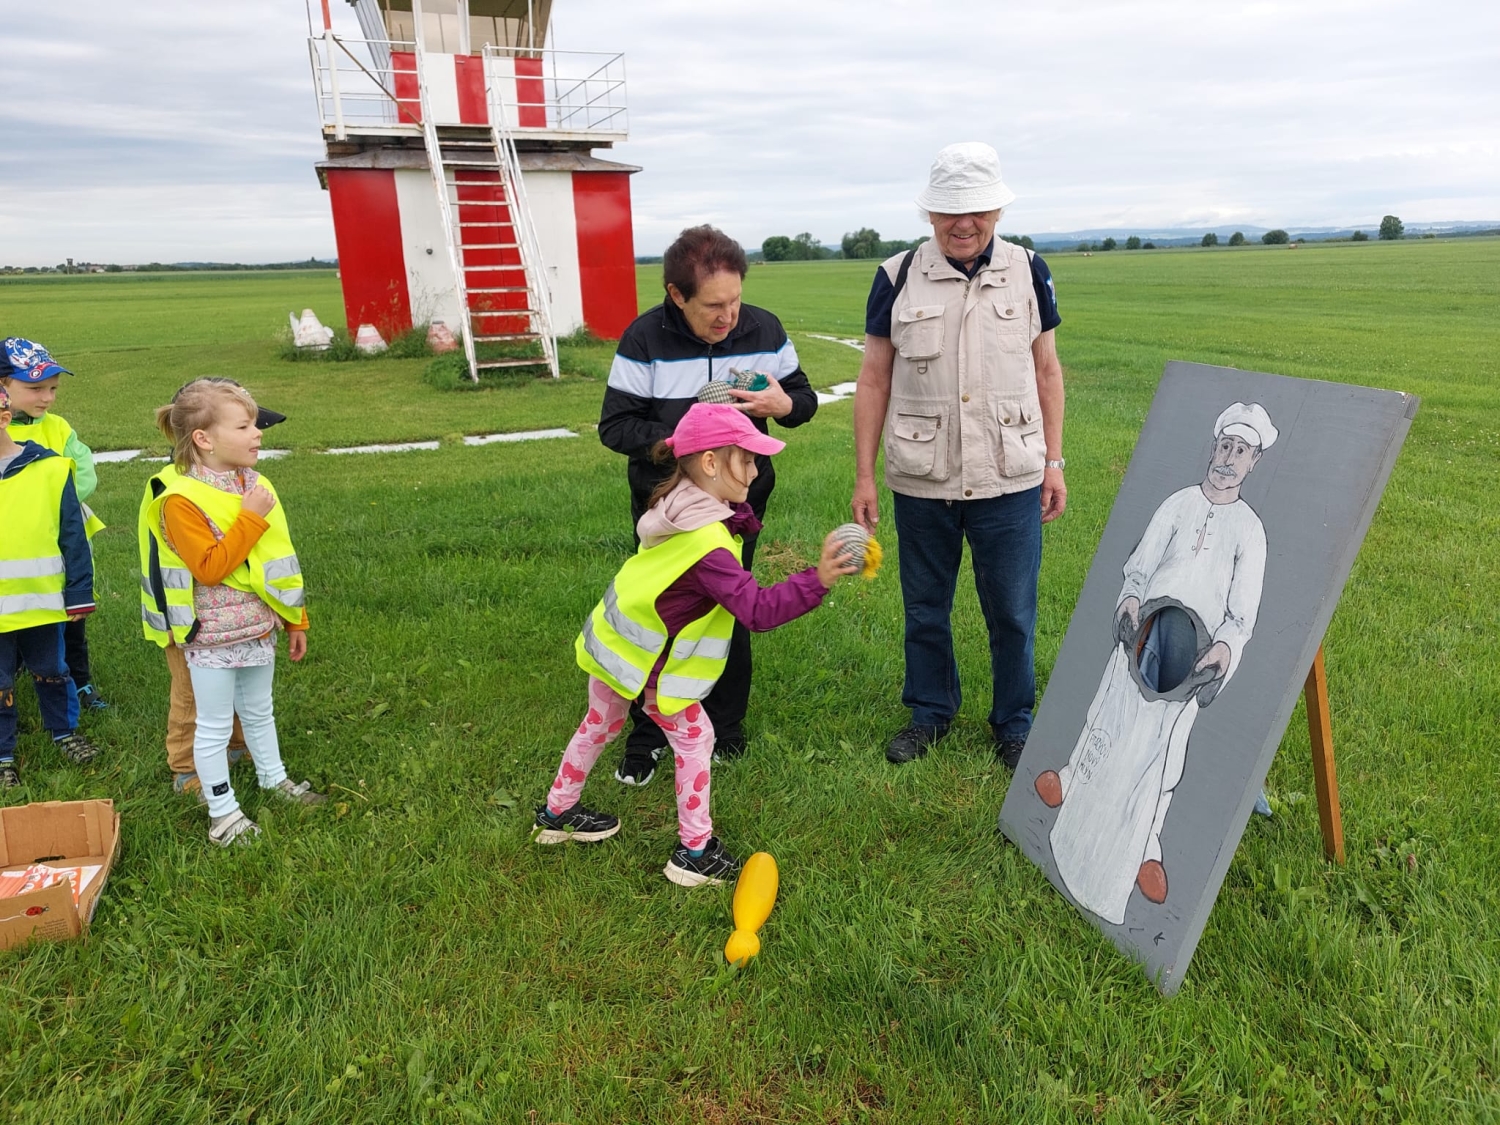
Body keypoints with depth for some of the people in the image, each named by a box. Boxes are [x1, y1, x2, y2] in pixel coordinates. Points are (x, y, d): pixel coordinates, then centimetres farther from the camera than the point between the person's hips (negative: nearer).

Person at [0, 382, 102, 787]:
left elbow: (72, 536, -5)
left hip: (42, 600, 0)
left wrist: (79, 594, -6)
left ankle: (64, 732, 39)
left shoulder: (49, 468, -8)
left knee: (52, 672, 19)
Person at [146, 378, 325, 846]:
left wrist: (295, 621, 14)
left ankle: (273, 778, 41)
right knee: (214, 725, 7)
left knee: (259, 711, 23)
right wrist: (249, 519, -25)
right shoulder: (182, 500, -18)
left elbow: (280, 559, 10)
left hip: (259, 628, 7)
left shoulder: (257, 486, 4)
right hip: (212, 636, -6)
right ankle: (222, 810, 21)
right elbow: (209, 569, -25)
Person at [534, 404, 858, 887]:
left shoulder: (679, 505, -6)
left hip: (610, 638, 9)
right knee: (694, 738, 6)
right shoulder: (706, 544, -32)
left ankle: (556, 814, 47)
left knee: (600, 725, 27)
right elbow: (757, 611, -37)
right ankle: (694, 853, 16)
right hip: (644, 660, -9)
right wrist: (817, 580, -44)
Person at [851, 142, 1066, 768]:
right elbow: (874, 380, 3)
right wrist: (864, 476, 1)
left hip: (1010, 481, 0)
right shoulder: (897, 279, -1)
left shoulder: (1028, 273, 3)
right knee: (924, 608, 13)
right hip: (921, 482, 0)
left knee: (1013, 613, 8)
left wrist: (1053, 463, 5)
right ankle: (930, 712, 34)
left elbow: (1047, 371, 9)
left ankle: (1014, 724, 28)